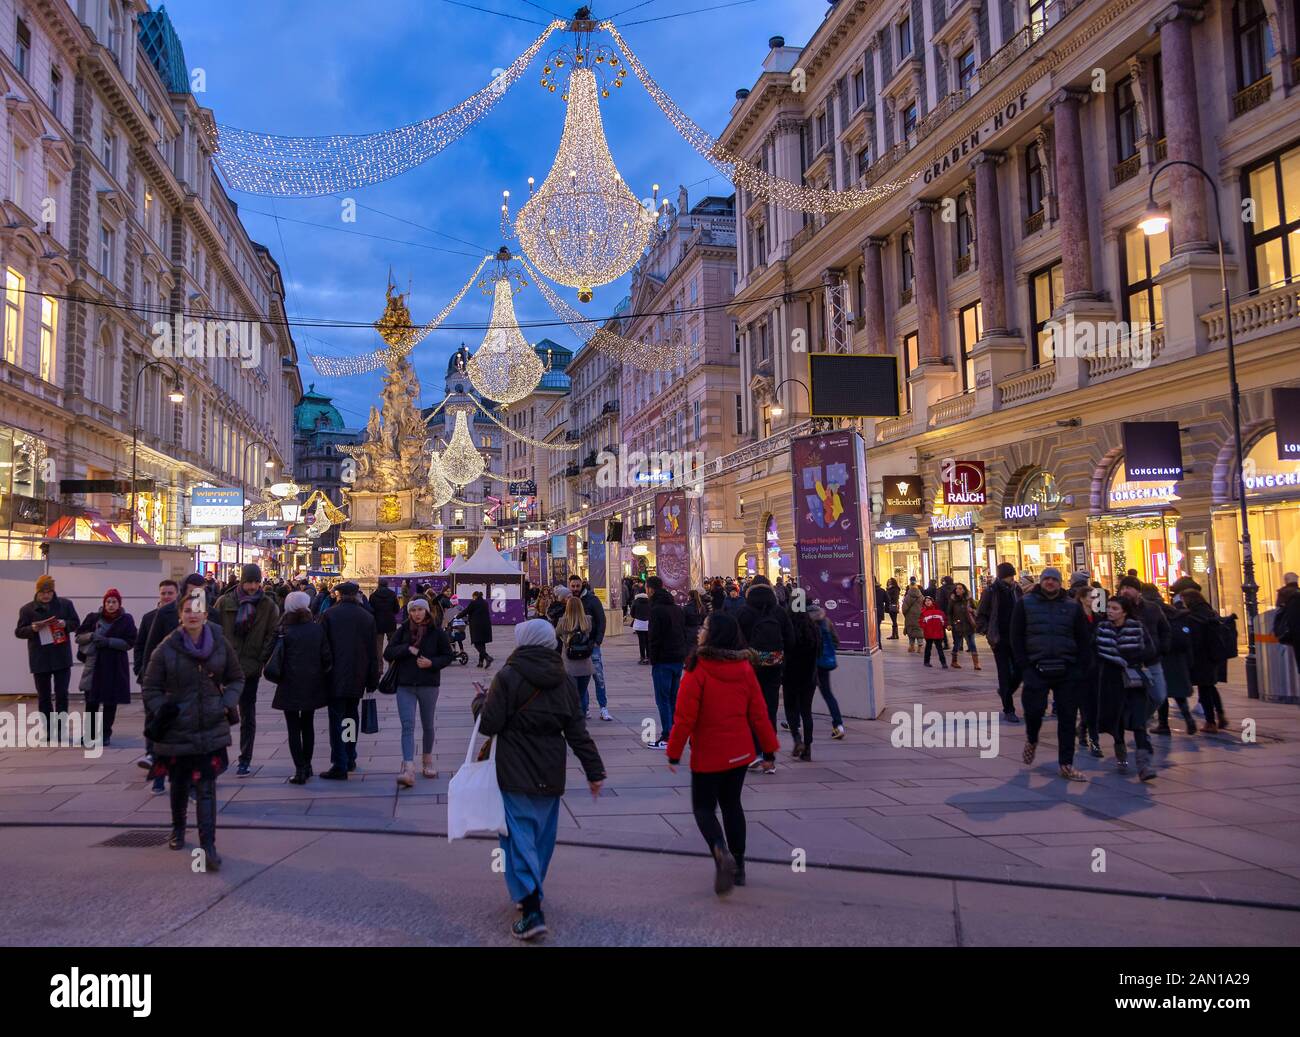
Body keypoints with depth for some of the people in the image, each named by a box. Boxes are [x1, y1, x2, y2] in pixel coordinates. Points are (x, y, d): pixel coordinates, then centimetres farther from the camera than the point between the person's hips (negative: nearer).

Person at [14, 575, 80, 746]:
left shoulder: (65, 604, 3)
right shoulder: (27, 609, 1)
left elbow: (76, 623, 7)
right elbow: (19, 632, 1)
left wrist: (65, 624, -15)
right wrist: (32, 628, -20)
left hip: (62, 658, 0)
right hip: (40, 660, 0)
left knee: (62, 694, -1)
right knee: (44, 696, 8)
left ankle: (60, 731, 5)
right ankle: (48, 732, 16)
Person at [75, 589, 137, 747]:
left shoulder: (126, 620, 0)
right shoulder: (93, 617, 6)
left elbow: (130, 642, -6)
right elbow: (79, 636, 8)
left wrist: (108, 641, -17)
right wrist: (91, 635, -13)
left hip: (115, 666, -1)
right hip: (94, 664, 2)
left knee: (110, 702, 3)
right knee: (91, 700, 1)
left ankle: (106, 734, 14)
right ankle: (89, 732, 15)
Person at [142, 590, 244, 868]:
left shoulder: (220, 644, -1)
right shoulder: (167, 649, -5)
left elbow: (236, 679, 11)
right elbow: (150, 687, 4)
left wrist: (228, 704, -3)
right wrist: (161, 710, -11)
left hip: (211, 729, -1)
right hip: (177, 730, 1)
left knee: (206, 788, -7)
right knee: (179, 783, 18)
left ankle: (208, 847, -7)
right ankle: (178, 828, 44)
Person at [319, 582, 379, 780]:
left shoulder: (329, 615, -5)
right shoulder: (368, 617, 4)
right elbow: (373, 652, 6)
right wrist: (373, 680, 11)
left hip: (336, 678, -4)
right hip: (358, 678, 4)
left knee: (337, 720, -2)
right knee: (352, 715, 18)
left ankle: (340, 766, -5)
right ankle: (350, 759, 26)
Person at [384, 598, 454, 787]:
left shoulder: (437, 632, -3)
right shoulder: (403, 630, 2)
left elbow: (447, 656, 2)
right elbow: (388, 653, -2)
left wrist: (432, 663, -16)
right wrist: (407, 649, -16)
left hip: (429, 685, 0)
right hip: (405, 686, 0)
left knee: (427, 726, 13)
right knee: (407, 726, -10)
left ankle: (427, 761, 34)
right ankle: (408, 769, -17)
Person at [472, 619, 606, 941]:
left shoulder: (508, 677, -10)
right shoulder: (564, 681, 5)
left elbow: (489, 724, -9)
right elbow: (577, 730, 5)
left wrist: (478, 703, 12)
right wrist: (595, 770, 8)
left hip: (516, 774, -5)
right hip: (550, 775, 5)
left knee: (519, 835, -3)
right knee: (542, 835, 18)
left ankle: (531, 910, -11)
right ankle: (531, 892, 32)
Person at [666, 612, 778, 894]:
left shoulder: (697, 670, -18)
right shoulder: (744, 668, -2)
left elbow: (685, 717, -17)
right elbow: (758, 712, 1)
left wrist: (674, 753, -7)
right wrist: (769, 750, 8)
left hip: (708, 755, -5)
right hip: (740, 753, 5)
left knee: (703, 807, 8)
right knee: (731, 804, 19)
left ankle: (721, 852, -19)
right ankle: (738, 867, 23)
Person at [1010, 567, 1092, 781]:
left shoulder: (1072, 606, 8)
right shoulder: (1025, 603, 4)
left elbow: (1083, 638, 9)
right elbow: (1016, 636, 3)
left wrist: (1077, 666, 0)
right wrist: (1023, 665, -5)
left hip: (1066, 670, 2)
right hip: (1036, 669, -2)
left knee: (1067, 717, 2)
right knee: (1034, 709, -9)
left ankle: (1066, 765, 11)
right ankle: (1031, 739, 25)